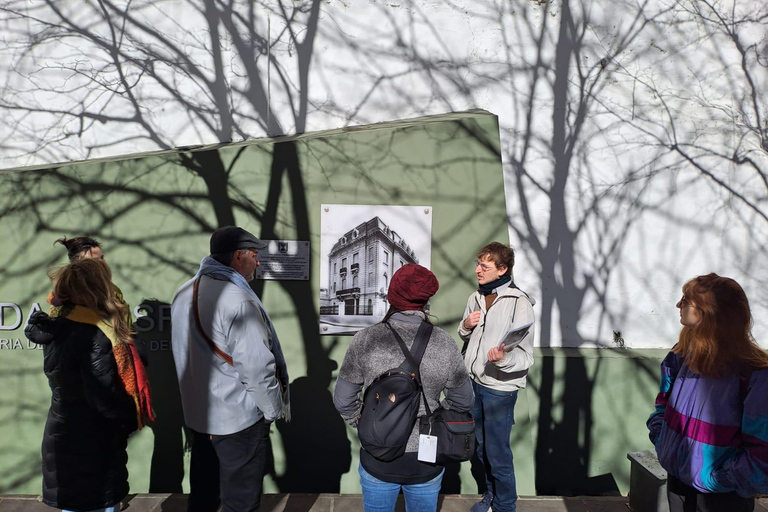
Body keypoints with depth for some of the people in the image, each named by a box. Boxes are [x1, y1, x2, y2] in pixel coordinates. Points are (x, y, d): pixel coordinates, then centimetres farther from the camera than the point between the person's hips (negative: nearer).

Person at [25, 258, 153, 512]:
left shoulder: (57, 328, 3)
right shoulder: (95, 335, -23)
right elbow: (104, 399, -25)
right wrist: (133, 415, -8)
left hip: (62, 439, 8)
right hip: (92, 445, -8)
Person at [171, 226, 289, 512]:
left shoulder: (185, 293, 3)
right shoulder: (238, 301, -25)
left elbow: (182, 352, 10)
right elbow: (257, 367, -26)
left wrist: (200, 396, 18)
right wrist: (273, 409, -11)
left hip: (198, 412, 9)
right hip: (238, 417, -8)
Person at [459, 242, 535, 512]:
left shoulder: (519, 303, -17)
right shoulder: (476, 297, 4)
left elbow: (525, 357, -17)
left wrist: (504, 358, -37)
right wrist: (465, 326, -6)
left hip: (500, 388, -6)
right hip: (474, 383, 6)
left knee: (498, 453, 6)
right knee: (481, 447, 21)